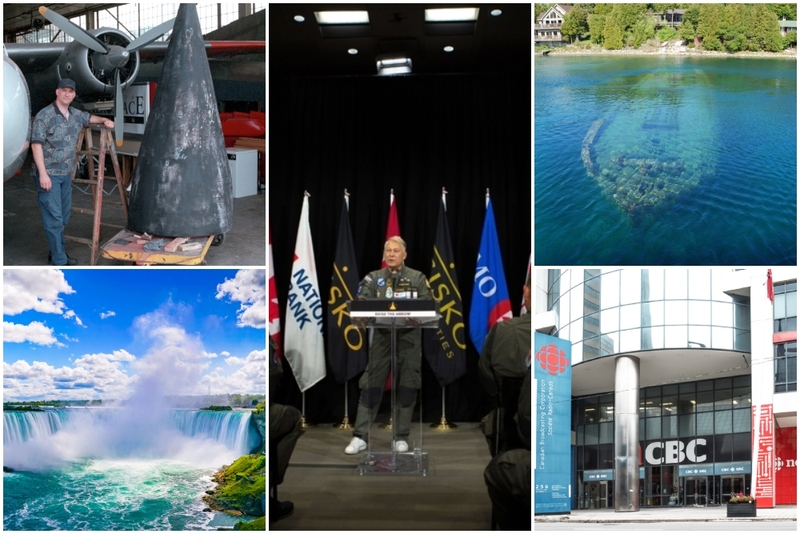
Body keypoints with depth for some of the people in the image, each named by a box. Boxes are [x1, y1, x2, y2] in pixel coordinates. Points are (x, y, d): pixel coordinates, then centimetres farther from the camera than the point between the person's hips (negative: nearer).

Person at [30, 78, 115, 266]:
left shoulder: (76, 115, 9)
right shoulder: (45, 115, -14)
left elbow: (89, 118, 34)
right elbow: (36, 144, -17)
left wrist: (104, 121, 13)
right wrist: (43, 174, -22)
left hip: (66, 173, 8)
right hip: (49, 174, -8)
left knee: (63, 216, 15)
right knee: (54, 218, -8)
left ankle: (58, 252, 29)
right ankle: (59, 261, -5)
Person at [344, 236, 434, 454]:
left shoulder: (417, 278, 5)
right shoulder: (374, 278, 8)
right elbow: (361, 303, -2)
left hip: (409, 337, 0)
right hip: (382, 336, 1)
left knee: (406, 388, 3)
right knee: (370, 386, -1)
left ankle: (401, 438, 13)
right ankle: (360, 437, 2)